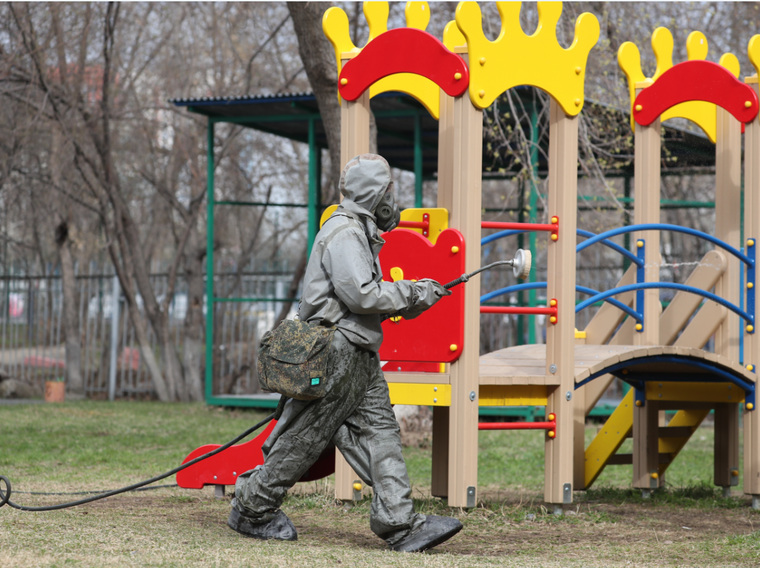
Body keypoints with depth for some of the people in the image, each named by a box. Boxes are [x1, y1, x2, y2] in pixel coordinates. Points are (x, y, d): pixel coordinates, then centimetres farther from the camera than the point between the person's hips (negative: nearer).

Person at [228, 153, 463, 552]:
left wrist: (411, 299, 12)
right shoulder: (344, 232, -14)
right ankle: (251, 510, 12)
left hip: (358, 358, 10)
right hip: (336, 354, -10)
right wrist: (412, 293, -13)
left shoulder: (358, 232, 19)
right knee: (302, 439, -1)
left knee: (379, 434, 2)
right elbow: (359, 294, -22)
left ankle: (401, 525, -3)